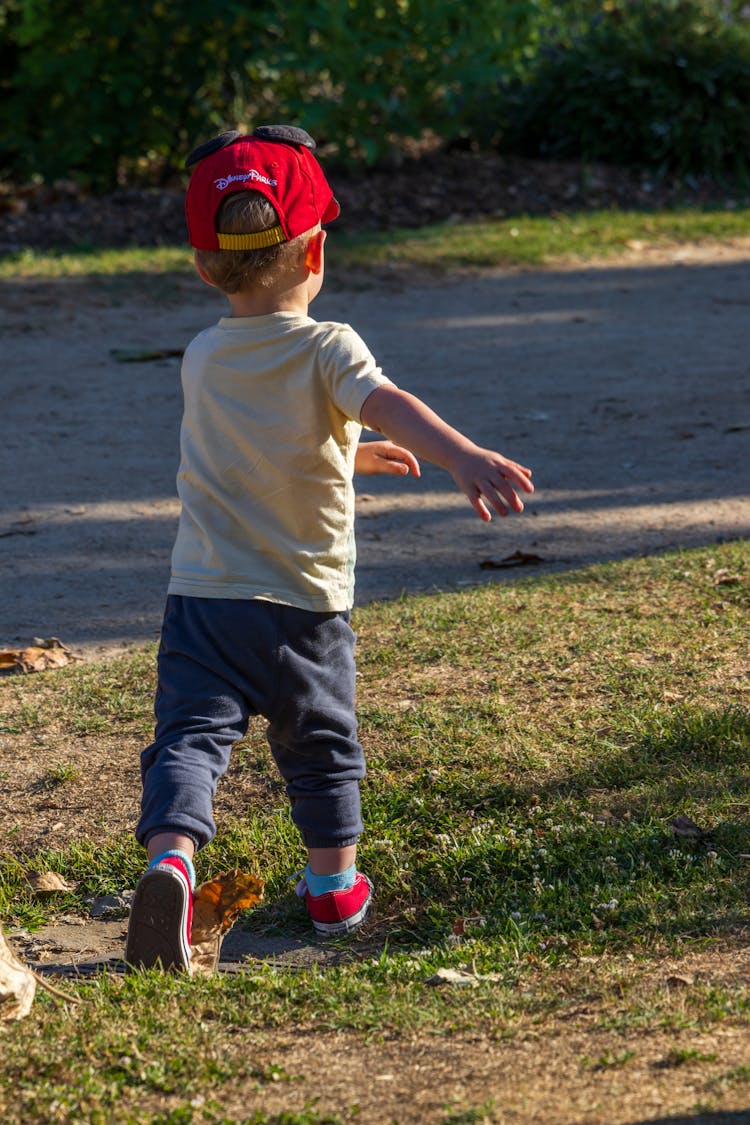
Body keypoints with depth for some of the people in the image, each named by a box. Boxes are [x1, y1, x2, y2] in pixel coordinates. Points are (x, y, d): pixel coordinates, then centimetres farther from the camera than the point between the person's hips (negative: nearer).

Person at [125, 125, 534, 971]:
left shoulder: (201, 361, 6)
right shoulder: (327, 349, -10)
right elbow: (387, 405, -31)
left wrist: (352, 454, 33)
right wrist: (463, 457, -45)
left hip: (202, 595, 2)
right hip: (305, 604, -2)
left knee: (189, 736, -7)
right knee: (320, 745, 18)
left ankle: (170, 856, -33)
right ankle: (335, 886, 32)